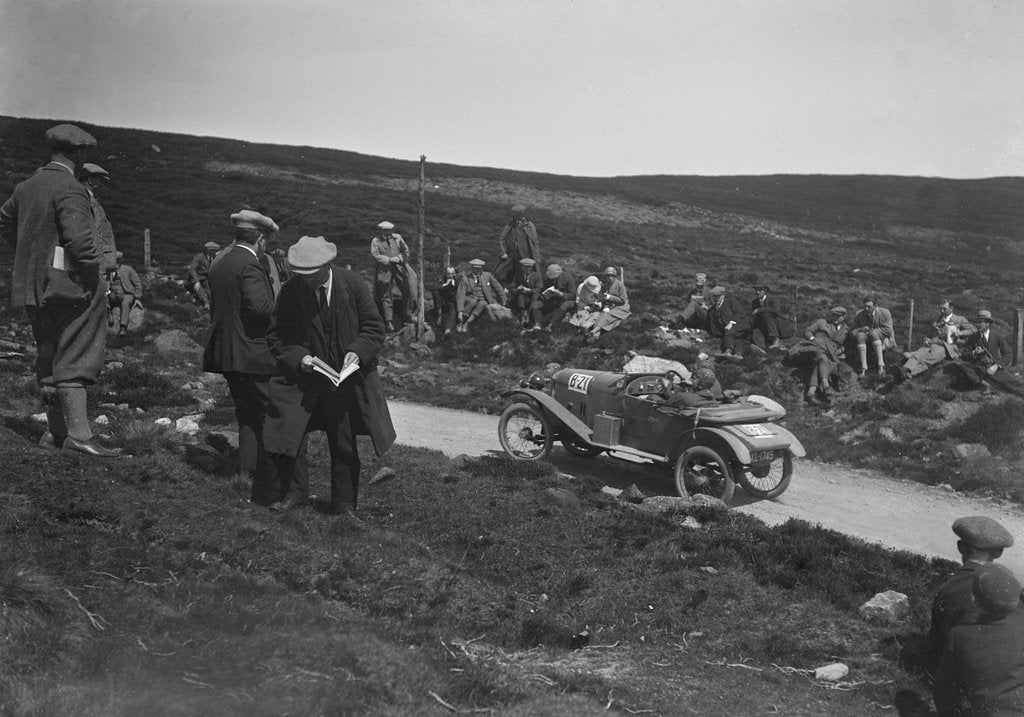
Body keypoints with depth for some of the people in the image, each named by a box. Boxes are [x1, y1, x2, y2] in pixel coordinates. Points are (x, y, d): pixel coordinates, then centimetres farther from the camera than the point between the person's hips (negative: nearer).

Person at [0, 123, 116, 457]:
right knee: (75, 360, -6)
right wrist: (95, 277, -14)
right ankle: (78, 433, -8)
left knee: (49, 359, 14)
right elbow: (80, 239, -27)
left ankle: (56, 430, 21)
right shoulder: (70, 190, -15)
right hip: (67, 284, -8)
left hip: (34, 287, 8)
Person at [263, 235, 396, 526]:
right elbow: (276, 335, 0)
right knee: (281, 438, -3)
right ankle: (295, 491, 25)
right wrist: (298, 357, -17)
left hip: (345, 379, 0)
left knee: (345, 447, 8)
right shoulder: (290, 291, -7)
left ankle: (345, 507, 25)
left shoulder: (352, 284, -8)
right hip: (301, 380, 0)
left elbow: (374, 327, -1)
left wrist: (357, 351, -18)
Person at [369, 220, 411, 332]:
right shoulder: (375, 241, 2)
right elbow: (375, 255, -7)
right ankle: (389, 321, -4)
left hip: (399, 268, 3)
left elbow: (405, 250, 12)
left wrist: (399, 258, -6)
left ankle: (406, 317, 20)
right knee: (386, 296, -5)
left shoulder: (397, 238, 10)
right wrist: (389, 260, -14)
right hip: (384, 271, -3)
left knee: (406, 293, 6)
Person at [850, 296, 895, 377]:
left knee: (873, 333, -34)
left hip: (884, 339, -2)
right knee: (860, 335, -31)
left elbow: (888, 330, -11)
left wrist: (871, 331, -16)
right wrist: (861, 329, -23)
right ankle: (863, 369, -35)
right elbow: (852, 332, -1)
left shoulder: (885, 313, -6)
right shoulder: (858, 315, 1)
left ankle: (881, 365, -38)